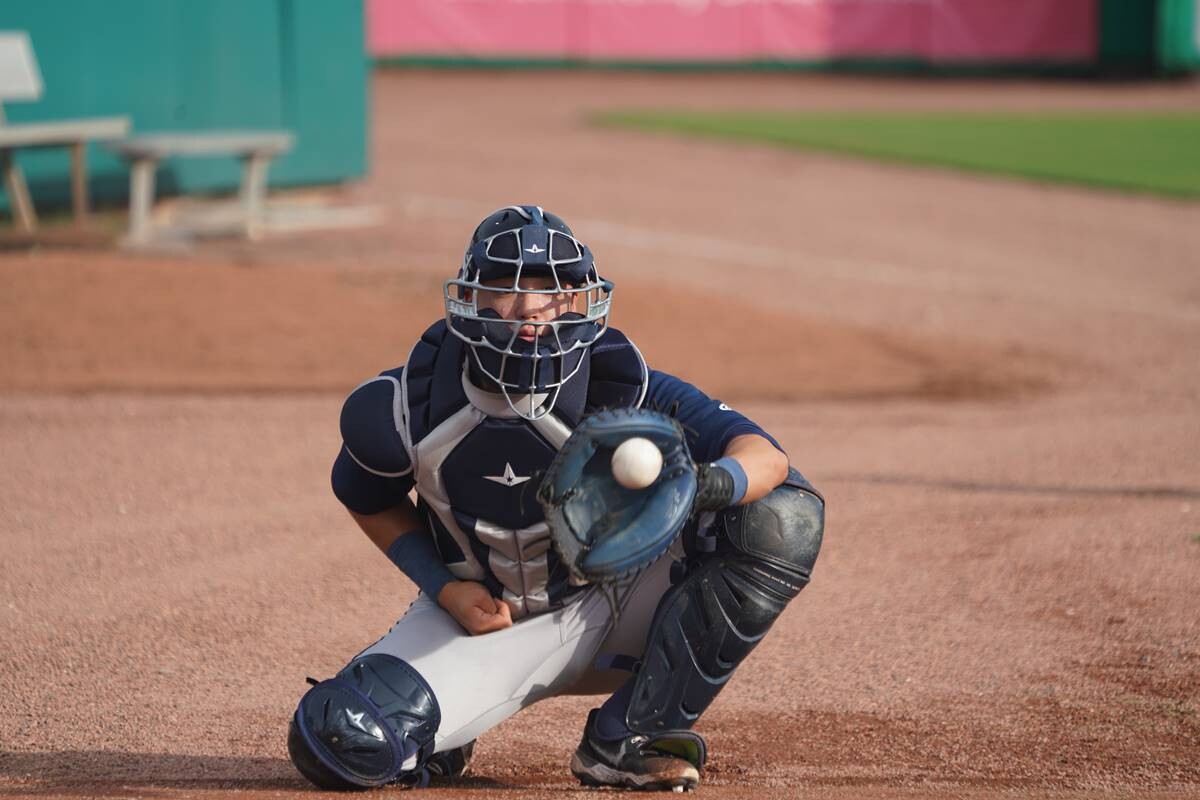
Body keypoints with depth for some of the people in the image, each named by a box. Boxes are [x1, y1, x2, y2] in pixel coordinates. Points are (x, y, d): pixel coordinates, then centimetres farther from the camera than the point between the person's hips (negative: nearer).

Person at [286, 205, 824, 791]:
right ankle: (436, 731, 13)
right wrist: (444, 589, -11)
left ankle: (623, 740, -15)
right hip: (485, 614, -1)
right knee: (339, 742, -28)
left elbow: (767, 457, -30)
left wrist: (709, 483, -54)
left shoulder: (623, 390, -22)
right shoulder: (403, 407, -18)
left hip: (614, 606, 1)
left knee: (785, 518, -24)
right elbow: (369, 499, 4)